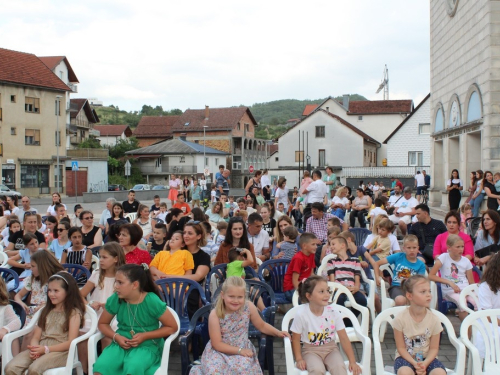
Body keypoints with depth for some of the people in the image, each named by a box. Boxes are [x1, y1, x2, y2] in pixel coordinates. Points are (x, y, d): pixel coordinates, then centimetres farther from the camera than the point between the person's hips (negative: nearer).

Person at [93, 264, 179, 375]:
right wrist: (116, 336, -9)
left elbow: (172, 327, -6)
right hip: (121, 344, 4)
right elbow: (103, 324, 12)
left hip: (147, 346, -3)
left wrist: (144, 336, -15)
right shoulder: (115, 300, -4)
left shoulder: (152, 302, -15)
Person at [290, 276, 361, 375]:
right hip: (311, 350, -2)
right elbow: (295, 339, -5)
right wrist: (299, 359, -15)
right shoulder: (301, 314, -16)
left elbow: (344, 338, -4)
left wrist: (352, 361, -7)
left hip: (330, 348, 2)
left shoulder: (333, 311, -9)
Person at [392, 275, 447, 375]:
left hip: (427, 358, 2)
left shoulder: (434, 319, -7)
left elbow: (434, 348, -3)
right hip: (406, 357, -2)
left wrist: (425, 363, -20)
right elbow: (401, 347, -8)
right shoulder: (400, 318, -13)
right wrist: (414, 363, -22)